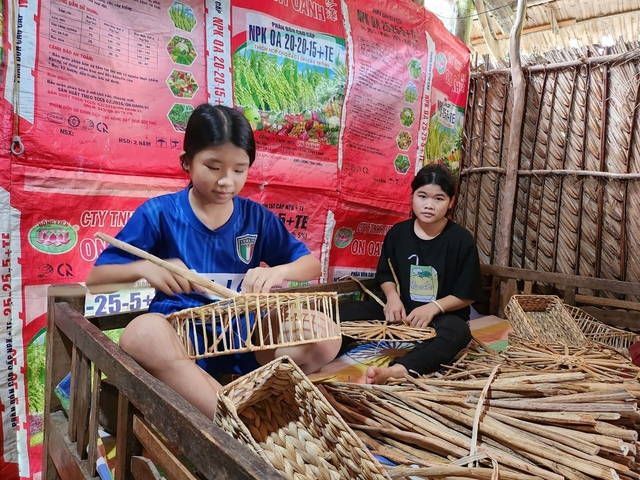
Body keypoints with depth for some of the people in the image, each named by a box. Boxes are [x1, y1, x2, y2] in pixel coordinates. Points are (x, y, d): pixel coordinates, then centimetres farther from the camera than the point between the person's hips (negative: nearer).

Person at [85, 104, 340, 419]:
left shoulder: (257, 217, 5)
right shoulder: (159, 213, -1)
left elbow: (311, 265, 9)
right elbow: (95, 279, 1)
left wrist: (278, 271, -15)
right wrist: (143, 267, -21)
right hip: (179, 335, -2)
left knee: (325, 335, -21)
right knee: (143, 334, -37)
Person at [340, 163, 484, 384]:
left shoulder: (461, 240, -8)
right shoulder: (397, 233, 1)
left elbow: (467, 294, -6)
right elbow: (385, 274, 12)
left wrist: (434, 307, -21)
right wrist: (392, 297, -9)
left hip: (442, 316, -3)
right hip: (401, 312, 4)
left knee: (457, 331, -40)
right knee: (343, 311, -15)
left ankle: (395, 371, -60)